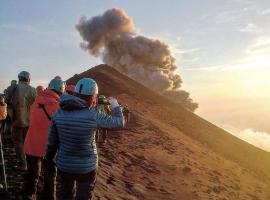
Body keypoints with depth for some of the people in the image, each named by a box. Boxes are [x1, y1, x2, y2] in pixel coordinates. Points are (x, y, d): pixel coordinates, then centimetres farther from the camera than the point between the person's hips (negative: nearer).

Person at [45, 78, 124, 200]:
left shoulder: (59, 113, -8)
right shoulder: (93, 115, -20)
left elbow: (52, 140, 0)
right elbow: (119, 122, -8)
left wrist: (49, 158, 17)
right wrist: (115, 106, 10)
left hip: (64, 165, 4)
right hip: (86, 167, -4)